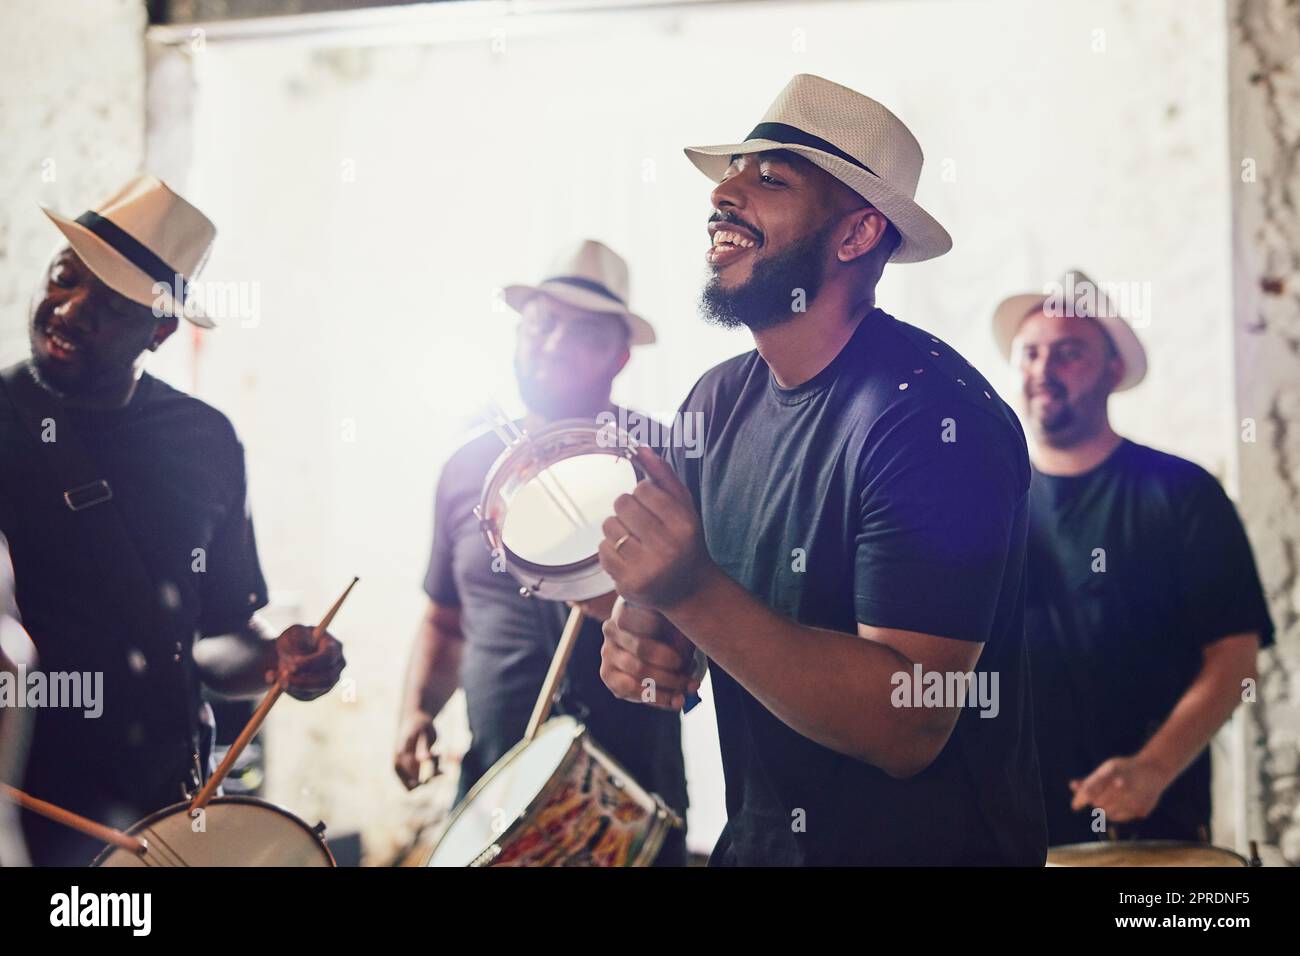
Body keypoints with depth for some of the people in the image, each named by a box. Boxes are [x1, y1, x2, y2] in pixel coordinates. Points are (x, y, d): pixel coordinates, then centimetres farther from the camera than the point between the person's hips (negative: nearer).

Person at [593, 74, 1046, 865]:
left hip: (927, 842, -6)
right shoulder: (719, 400, 0)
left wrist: (692, 590, -34)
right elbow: (653, 583, 11)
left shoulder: (929, 414, -23)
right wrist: (637, 637, -12)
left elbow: (907, 727, -27)